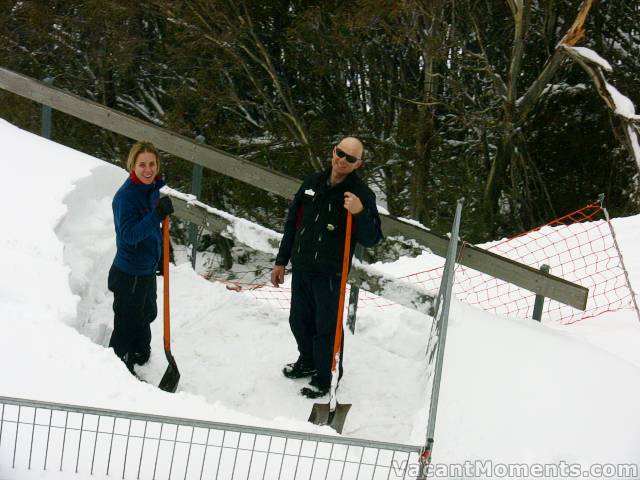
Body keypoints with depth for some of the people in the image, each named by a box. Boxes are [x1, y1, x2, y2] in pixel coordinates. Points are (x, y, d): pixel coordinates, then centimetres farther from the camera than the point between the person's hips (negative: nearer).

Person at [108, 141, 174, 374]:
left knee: (147, 314, 27)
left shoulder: (153, 188, 2)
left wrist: (159, 257, 25)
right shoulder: (125, 196, -25)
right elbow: (130, 234, -34)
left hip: (147, 269, 9)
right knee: (126, 324, 3)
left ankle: (140, 357, 48)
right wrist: (158, 214, -43)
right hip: (129, 274, -9)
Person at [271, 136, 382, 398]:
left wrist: (360, 213, -36)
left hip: (330, 274, -6)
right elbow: (292, 223, 11)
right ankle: (308, 362, 43)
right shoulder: (313, 183, 3)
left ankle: (326, 378, 22)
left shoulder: (362, 194, -13)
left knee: (327, 327, 3)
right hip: (300, 268, 6)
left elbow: (370, 239, -18)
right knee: (299, 321, 20)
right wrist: (281, 261, 13)